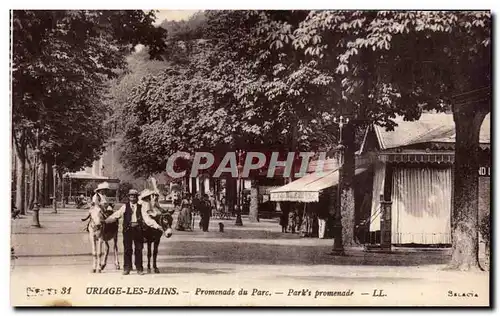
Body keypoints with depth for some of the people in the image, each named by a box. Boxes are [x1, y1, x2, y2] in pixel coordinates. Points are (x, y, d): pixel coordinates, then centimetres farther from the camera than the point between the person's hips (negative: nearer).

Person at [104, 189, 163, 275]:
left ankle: (139, 268, 13)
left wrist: (156, 226, -9)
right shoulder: (125, 207, 6)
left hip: (138, 229, 0)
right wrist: (105, 221, -7)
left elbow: (147, 218, 1)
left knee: (138, 249, 4)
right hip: (128, 229, 0)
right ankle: (127, 268, 10)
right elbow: (116, 215, 2)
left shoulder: (141, 207, 6)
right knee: (127, 249, 2)